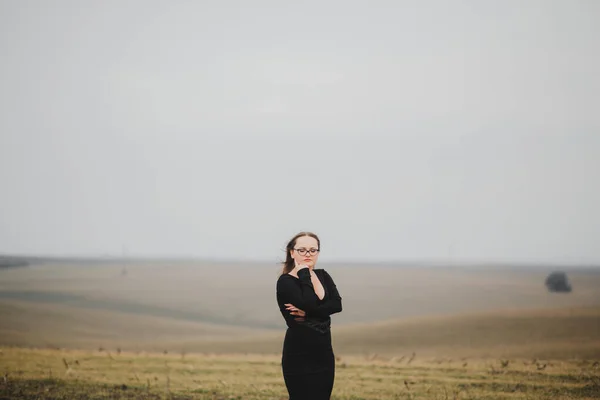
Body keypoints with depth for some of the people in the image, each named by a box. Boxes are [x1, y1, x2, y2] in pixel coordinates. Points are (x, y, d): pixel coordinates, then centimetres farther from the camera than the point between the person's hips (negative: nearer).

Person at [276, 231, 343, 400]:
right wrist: (304, 273, -15)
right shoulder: (286, 281, -9)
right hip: (299, 357, -6)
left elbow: (337, 304, -7)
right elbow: (309, 304, -25)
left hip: (324, 355, 6)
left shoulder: (323, 276, 10)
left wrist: (307, 313, -19)